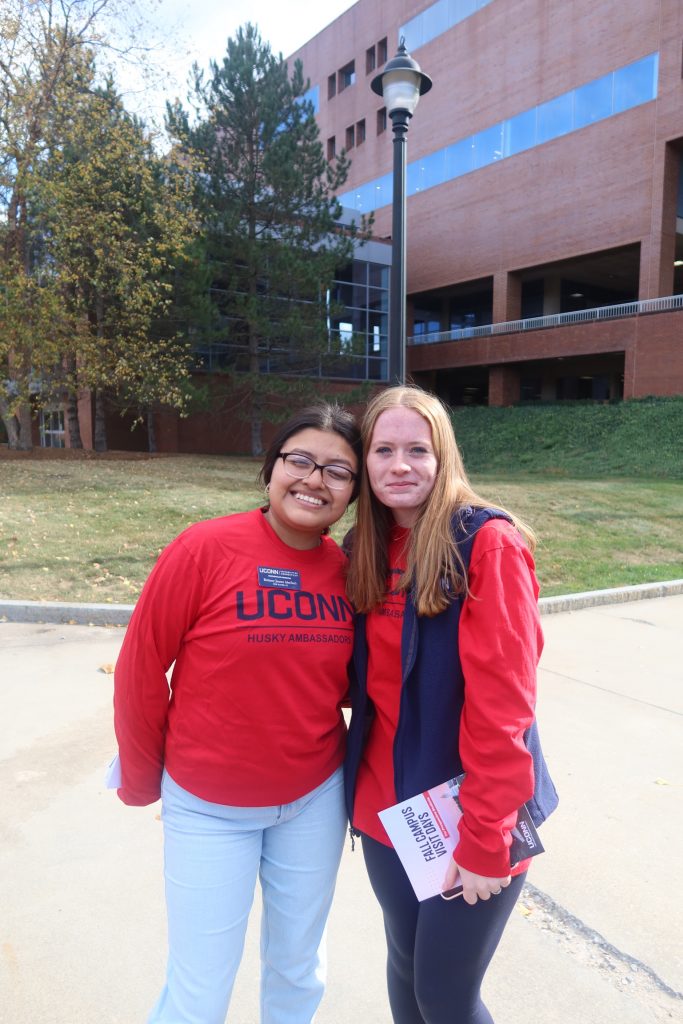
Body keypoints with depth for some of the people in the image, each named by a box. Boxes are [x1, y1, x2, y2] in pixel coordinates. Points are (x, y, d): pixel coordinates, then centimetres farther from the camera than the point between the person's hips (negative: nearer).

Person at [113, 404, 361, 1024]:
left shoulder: (347, 570, -6)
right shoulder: (205, 549, -19)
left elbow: (347, 680, 6)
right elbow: (141, 668, -11)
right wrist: (142, 781, -1)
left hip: (316, 799, 4)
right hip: (209, 808, -3)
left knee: (298, 970, 23)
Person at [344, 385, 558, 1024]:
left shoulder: (488, 543, -17)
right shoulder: (365, 551, 2)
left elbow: (502, 702, -20)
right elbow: (369, 681, 8)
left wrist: (485, 839, -18)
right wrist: (364, 792, 2)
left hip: (467, 816, -5)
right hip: (386, 807, 5)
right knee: (404, 968, 21)